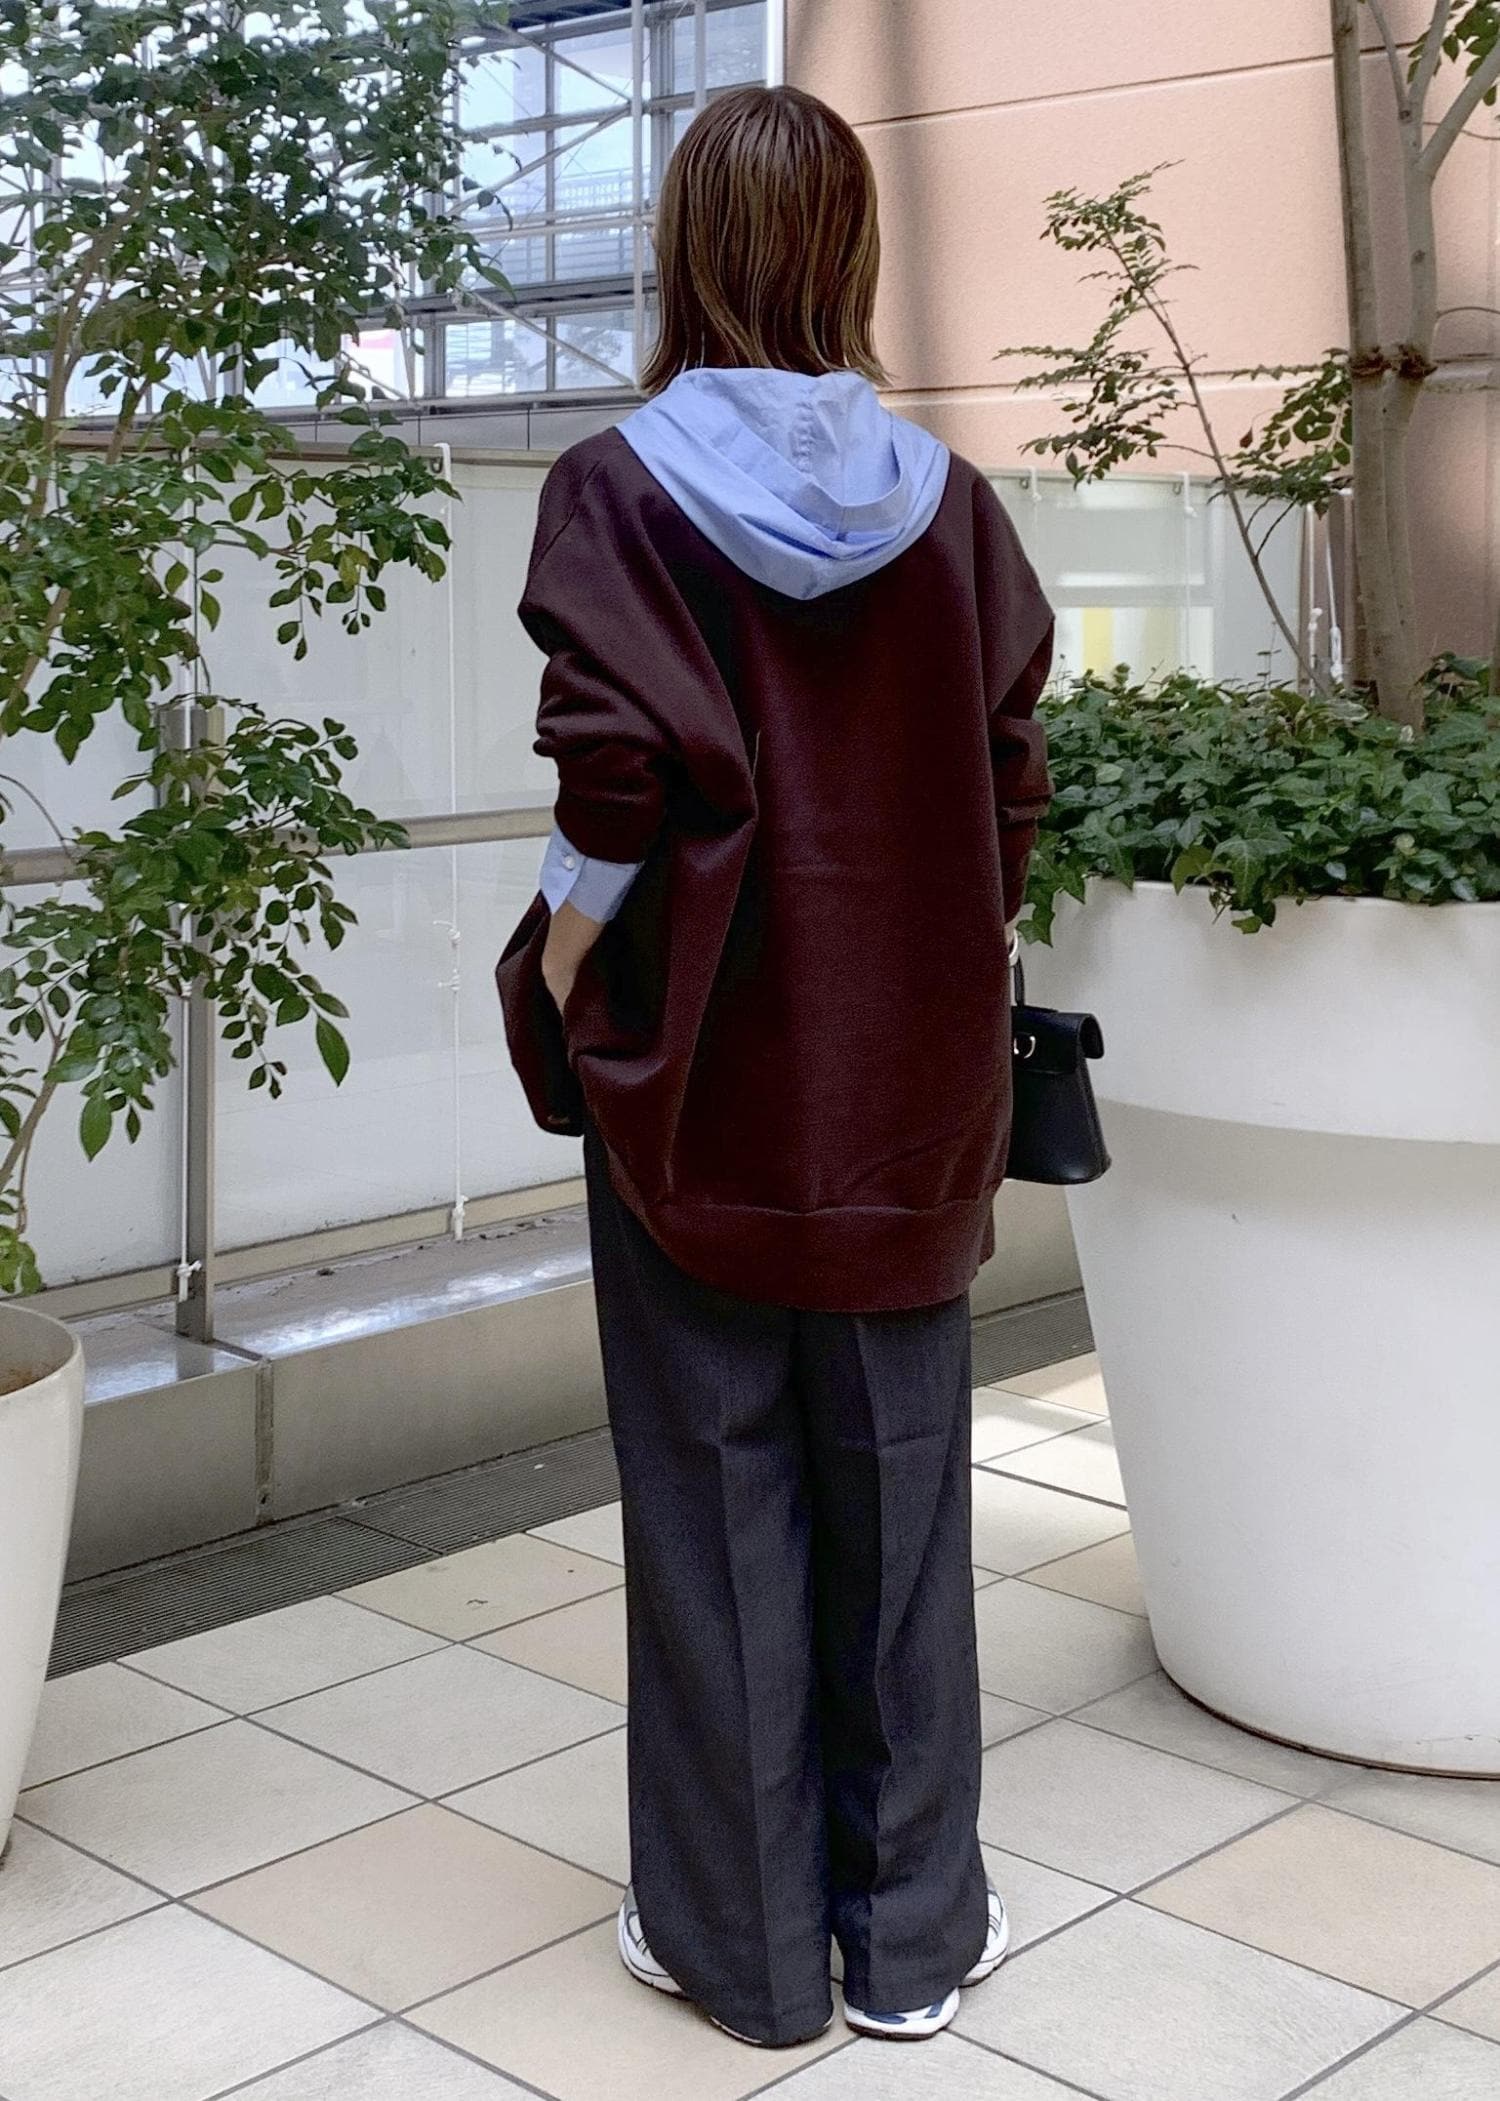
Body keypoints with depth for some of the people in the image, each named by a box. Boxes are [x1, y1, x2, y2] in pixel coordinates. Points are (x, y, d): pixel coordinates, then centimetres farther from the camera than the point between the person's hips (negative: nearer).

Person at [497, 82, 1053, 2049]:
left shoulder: (616, 489, -9)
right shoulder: (948, 498, 1)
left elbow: (630, 766, -20)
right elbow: (1012, 777, 0)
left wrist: (562, 959, -6)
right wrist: (948, 965, 11)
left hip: (700, 1074, -3)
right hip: (909, 1076, 3)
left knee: (718, 1499, 9)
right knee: (895, 1491, 12)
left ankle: (743, 1937, 21)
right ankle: (912, 1927, 24)